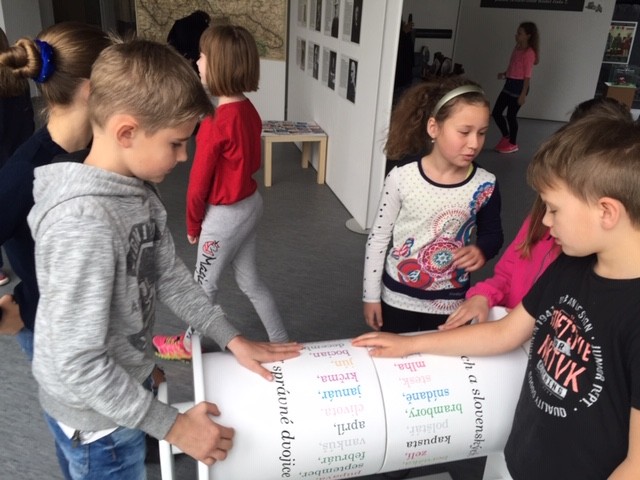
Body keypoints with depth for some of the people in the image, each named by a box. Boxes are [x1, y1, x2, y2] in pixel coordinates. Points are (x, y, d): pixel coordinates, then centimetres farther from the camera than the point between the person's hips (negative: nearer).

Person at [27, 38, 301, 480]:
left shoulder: (138, 189, -5)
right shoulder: (83, 222, -33)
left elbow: (170, 277, 4)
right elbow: (78, 364, -30)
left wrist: (233, 339, 2)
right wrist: (173, 425, -22)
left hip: (126, 383, 8)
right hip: (97, 413, -8)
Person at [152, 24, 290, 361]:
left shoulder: (215, 123, -26)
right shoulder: (249, 110, -2)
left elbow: (199, 183, -17)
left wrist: (193, 224, -2)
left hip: (225, 215, -8)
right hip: (250, 204, 8)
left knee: (204, 284, 15)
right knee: (249, 281, 21)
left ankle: (189, 345, 39)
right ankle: (281, 342, 32)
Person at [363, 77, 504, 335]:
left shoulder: (485, 185, -13)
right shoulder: (401, 178, -18)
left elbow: (492, 233, 6)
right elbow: (378, 237, -8)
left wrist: (482, 251, -17)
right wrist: (371, 295, -4)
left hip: (451, 302, 1)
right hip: (398, 298, -1)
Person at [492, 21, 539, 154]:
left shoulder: (529, 53, -15)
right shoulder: (517, 48, 10)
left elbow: (527, 76, -16)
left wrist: (523, 94, -17)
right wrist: (504, 74, 3)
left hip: (519, 85, -8)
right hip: (509, 84, 8)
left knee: (511, 115, 0)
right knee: (496, 112, 9)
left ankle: (513, 144, 18)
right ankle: (506, 136, 29)